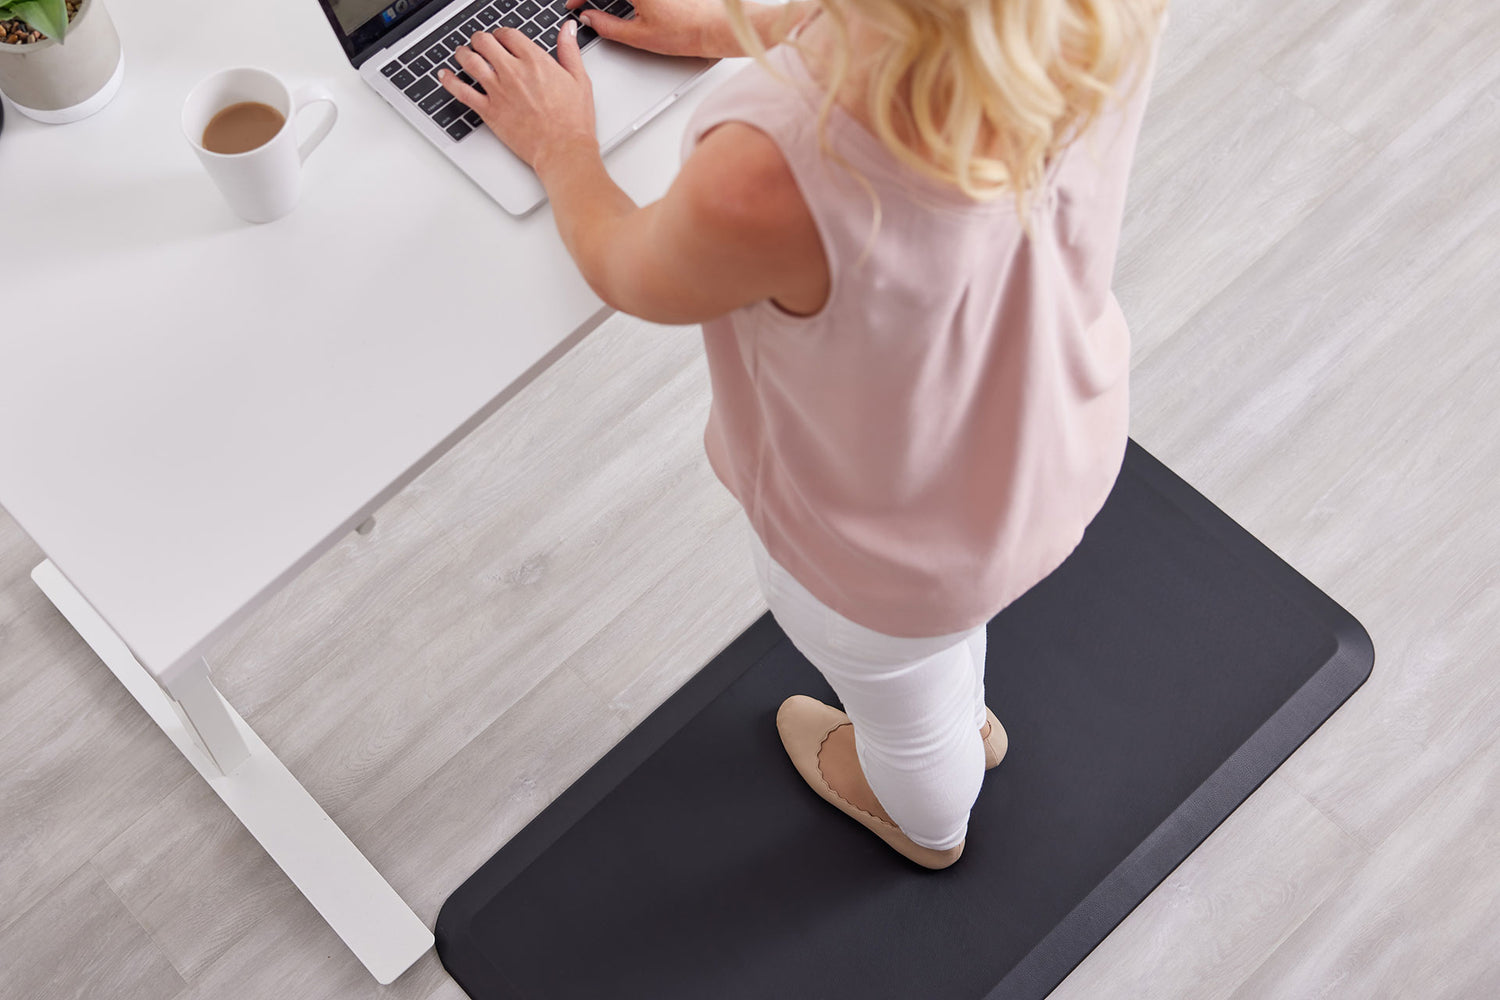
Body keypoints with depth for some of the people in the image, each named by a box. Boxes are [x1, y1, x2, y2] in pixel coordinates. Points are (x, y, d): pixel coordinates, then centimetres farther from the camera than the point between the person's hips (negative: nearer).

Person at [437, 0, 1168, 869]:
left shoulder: (767, 177, -47)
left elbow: (625, 272, -20)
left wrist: (559, 145, 1)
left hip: (887, 550, -4)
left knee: (903, 708, 34)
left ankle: (927, 827, 71)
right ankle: (964, 722, 76)